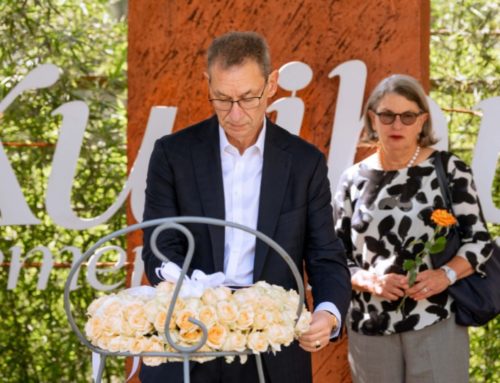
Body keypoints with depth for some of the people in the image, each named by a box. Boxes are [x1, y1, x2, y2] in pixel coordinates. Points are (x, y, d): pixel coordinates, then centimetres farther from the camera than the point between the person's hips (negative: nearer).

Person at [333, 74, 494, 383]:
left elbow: (479, 241, 1)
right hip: (370, 326, 2)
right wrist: (368, 281, -11)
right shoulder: (354, 179, 7)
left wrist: (447, 274, -17)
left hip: (436, 321, -2)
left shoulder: (449, 169, 1)